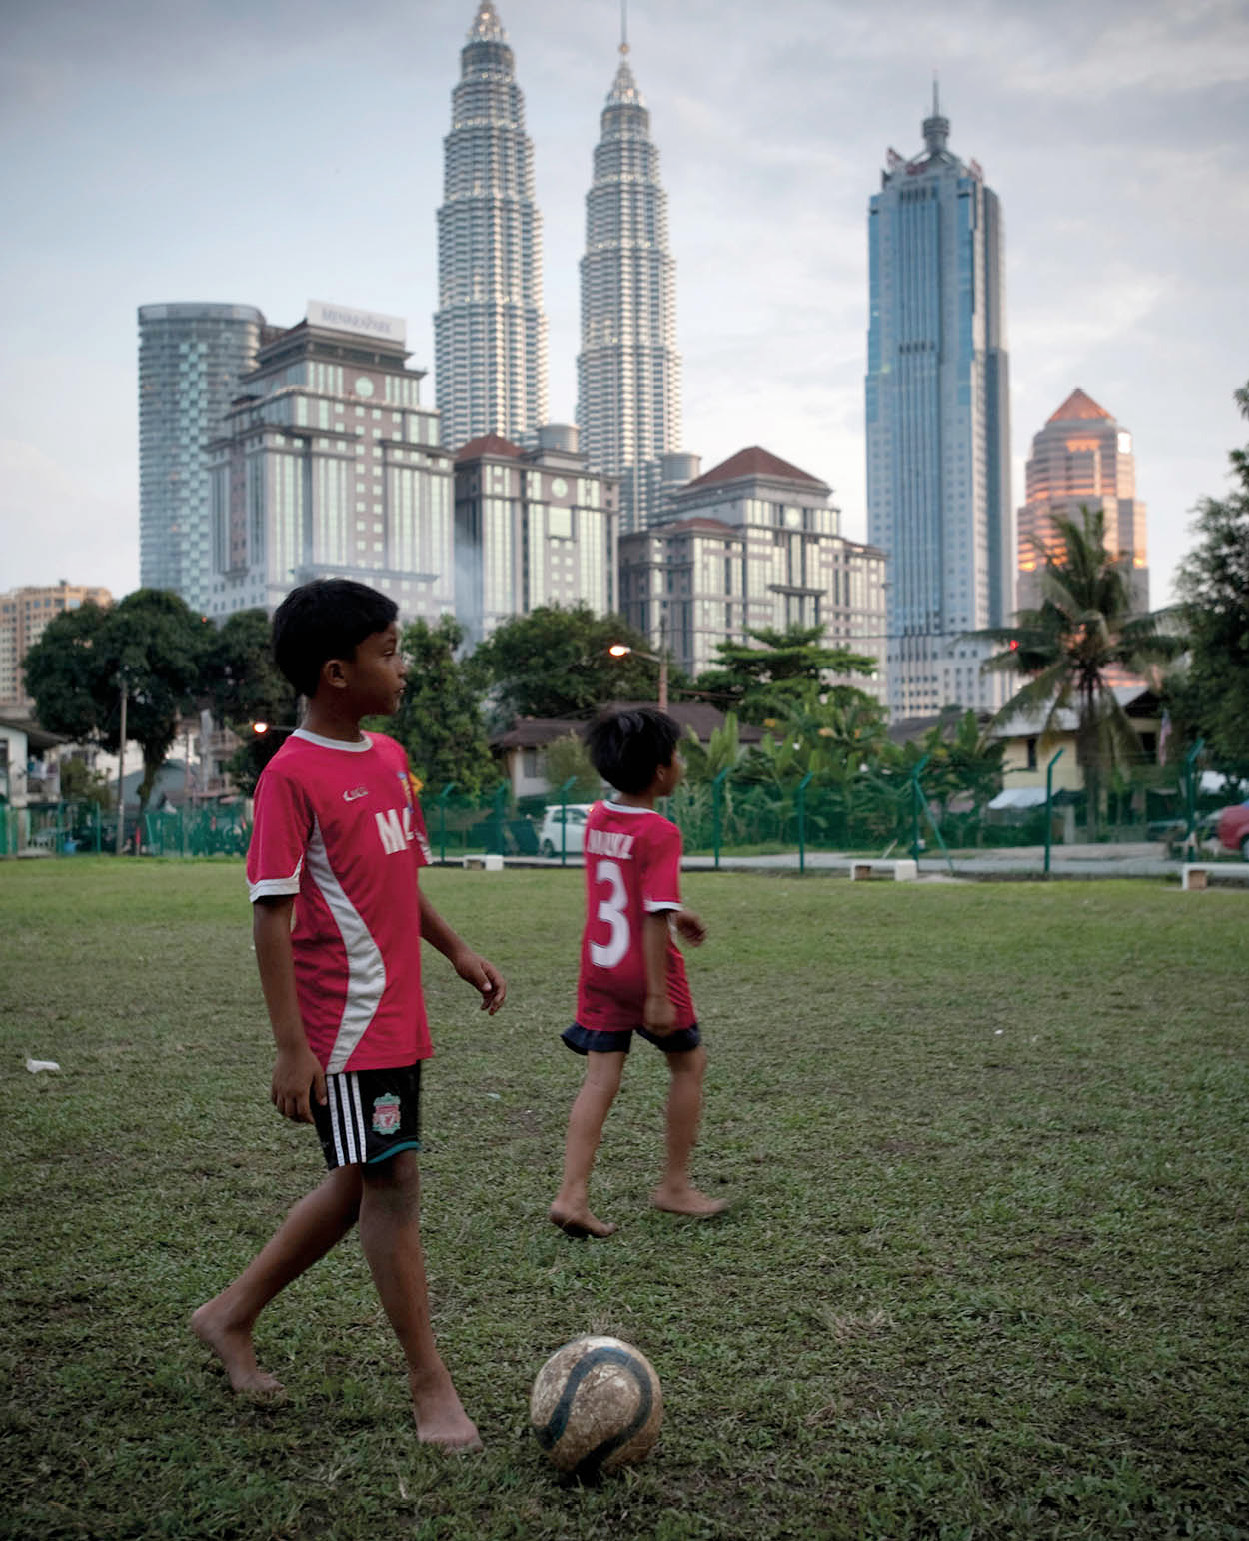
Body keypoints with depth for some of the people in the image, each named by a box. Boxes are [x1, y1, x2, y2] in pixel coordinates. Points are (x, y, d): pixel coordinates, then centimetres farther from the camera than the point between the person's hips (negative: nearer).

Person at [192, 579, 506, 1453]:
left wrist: (457, 951, 17)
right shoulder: (293, 775, -15)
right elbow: (271, 912, -17)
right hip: (345, 1022, -9)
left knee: (360, 1187, 16)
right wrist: (291, 1046, -19)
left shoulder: (390, 757, 11)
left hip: (399, 1019, 9)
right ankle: (431, 1386, 11)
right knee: (392, 1186, -2)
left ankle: (232, 1315, 33)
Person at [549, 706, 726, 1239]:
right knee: (689, 1061, 14)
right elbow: (653, 918, -23)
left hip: (599, 968, 6)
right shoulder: (660, 833, -19)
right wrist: (658, 996, -21)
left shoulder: (597, 819, 5)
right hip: (644, 969, -6)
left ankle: (572, 1195, -1)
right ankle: (674, 1185, 21)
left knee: (601, 1078, 7)